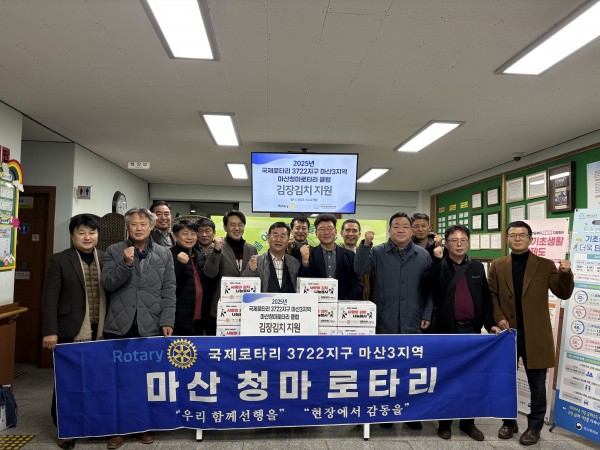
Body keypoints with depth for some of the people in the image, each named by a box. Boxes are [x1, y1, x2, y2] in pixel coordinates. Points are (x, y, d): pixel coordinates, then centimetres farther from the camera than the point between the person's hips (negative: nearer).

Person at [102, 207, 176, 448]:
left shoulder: (164, 254, 6)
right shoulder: (114, 251, 6)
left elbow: (169, 291, 3)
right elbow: (107, 284, -4)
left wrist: (167, 321, -5)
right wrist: (126, 263, -19)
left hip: (151, 327, 0)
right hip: (119, 326, 0)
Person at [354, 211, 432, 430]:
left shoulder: (423, 255, 5)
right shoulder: (378, 252, 0)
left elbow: (429, 289, 7)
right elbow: (360, 269, -15)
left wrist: (427, 315, 2)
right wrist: (365, 244, -25)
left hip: (413, 323, 1)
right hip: (385, 322, -1)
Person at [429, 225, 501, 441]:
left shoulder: (477, 267, 8)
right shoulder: (439, 266, -2)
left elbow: (486, 299, 10)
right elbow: (433, 289, -21)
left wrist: (490, 324, 2)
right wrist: (437, 260, -23)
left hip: (472, 330, 3)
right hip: (446, 330, -3)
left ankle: (468, 422, 27)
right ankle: (444, 422, 22)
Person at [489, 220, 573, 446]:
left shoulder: (545, 265, 0)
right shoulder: (497, 266, 4)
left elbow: (563, 293, -3)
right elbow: (491, 296, 5)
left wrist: (566, 273, -21)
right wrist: (499, 318, -8)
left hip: (535, 334, -1)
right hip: (507, 331, 2)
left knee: (537, 382, 9)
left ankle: (534, 426, 26)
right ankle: (509, 421, 30)